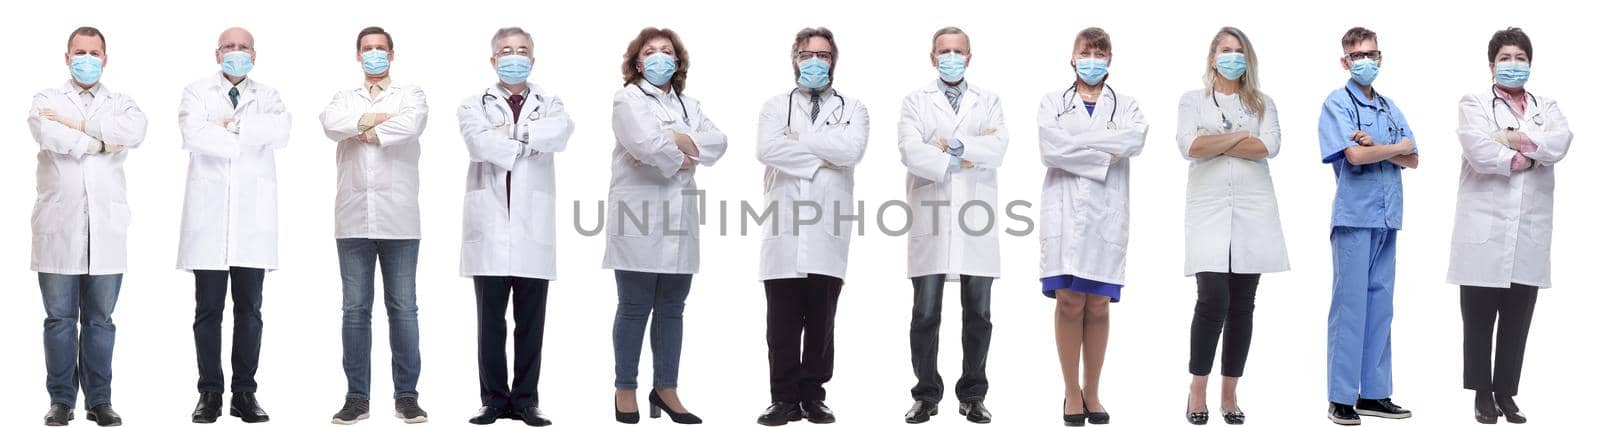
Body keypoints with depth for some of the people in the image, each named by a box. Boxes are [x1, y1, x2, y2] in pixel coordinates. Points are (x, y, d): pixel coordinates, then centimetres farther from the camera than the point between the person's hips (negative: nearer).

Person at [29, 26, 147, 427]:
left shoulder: (121, 104, 14)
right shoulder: (47, 99, 10)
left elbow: (135, 131, -10)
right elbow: (48, 134, -13)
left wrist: (78, 124, -10)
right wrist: (99, 142, -7)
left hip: (106, 226, 1)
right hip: (58, 225, -1)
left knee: (100, 319, 4)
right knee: (59, 318, 3)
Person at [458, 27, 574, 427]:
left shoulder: (550, 104, 13)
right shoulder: (474, 105, 10)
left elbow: (559, 133, -10)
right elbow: (479, 144, -11)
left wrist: (510, 131, -9)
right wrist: (530, 142, -6)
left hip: (533, 230, 1)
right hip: (490, 228, -1)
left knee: (531, 322, 4)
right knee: (490, 321, 3)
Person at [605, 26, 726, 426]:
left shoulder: (689, 105, 20)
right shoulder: (628, 98, 1)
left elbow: (718, 142, 2)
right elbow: (647, 143, -17)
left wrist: (676, 141, -12)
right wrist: (683, 159, -3)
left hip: (680, 217, 6)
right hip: (639, 217, -6)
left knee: (672, 309, 8)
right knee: (634, 309, -2)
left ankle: (665, 389, 14)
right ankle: (625, 390, 6)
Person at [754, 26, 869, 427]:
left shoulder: (852, 108, 12)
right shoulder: (775, 106, 13)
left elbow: (852, 150, -8)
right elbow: (767, 149, -6)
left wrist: (798, 139, -4)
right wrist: (822, 157, -6)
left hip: (828, 232, 0)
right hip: (784, 230, 0)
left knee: (821, 322, 4)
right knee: (782, 324, 0)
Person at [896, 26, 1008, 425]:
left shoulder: (988, 101, 14)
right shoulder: (916, 101, 9)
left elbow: (998, 147, -4)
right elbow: (911, 153, -7)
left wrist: (953, 145, -10)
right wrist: (960, 162, -10)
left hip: (976, 222, 1)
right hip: (930, 222, -1)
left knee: (977, 314, 4)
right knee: (925, 314, 0)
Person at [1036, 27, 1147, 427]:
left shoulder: (1125, 105, 12)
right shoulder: (1053, 102, 10)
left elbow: (1135, 140, -10)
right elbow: (1050, 149, -8)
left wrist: (1076, 142, -12)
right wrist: (1104, 156, -9)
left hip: (1107, 211, 1)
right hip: (1064, 209, -1)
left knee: (1098, 305, 3)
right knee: (1069, 302, -4)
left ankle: (1092, 392, 12)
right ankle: (1072, 392, 5)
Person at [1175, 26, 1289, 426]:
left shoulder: (1263, 103, 14)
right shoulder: (1192, 100, 10)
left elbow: (1269, 147, -4)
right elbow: (1189, 147, -7)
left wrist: (1215, 144, -5)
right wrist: (1240, 136, -2)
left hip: (1253, 211, 2)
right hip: (1208, 210, -2)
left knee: (1242, 305, 3)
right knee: (1213, 300, -14)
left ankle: (1230, 394, 10)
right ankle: (1197, 391, -1)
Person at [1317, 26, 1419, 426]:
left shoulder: (1389, 108, 16)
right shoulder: (1337, 103, -4)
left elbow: (1412, 160, 7)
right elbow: (1355, 156, -17)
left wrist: (1375, 147, -10)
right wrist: (1395, 148, -1)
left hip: (1387, 215, 6)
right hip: (1354, 215, -6)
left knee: (1381, 304, 8)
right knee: (1350, 305, -5)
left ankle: (1373, 392, 15)